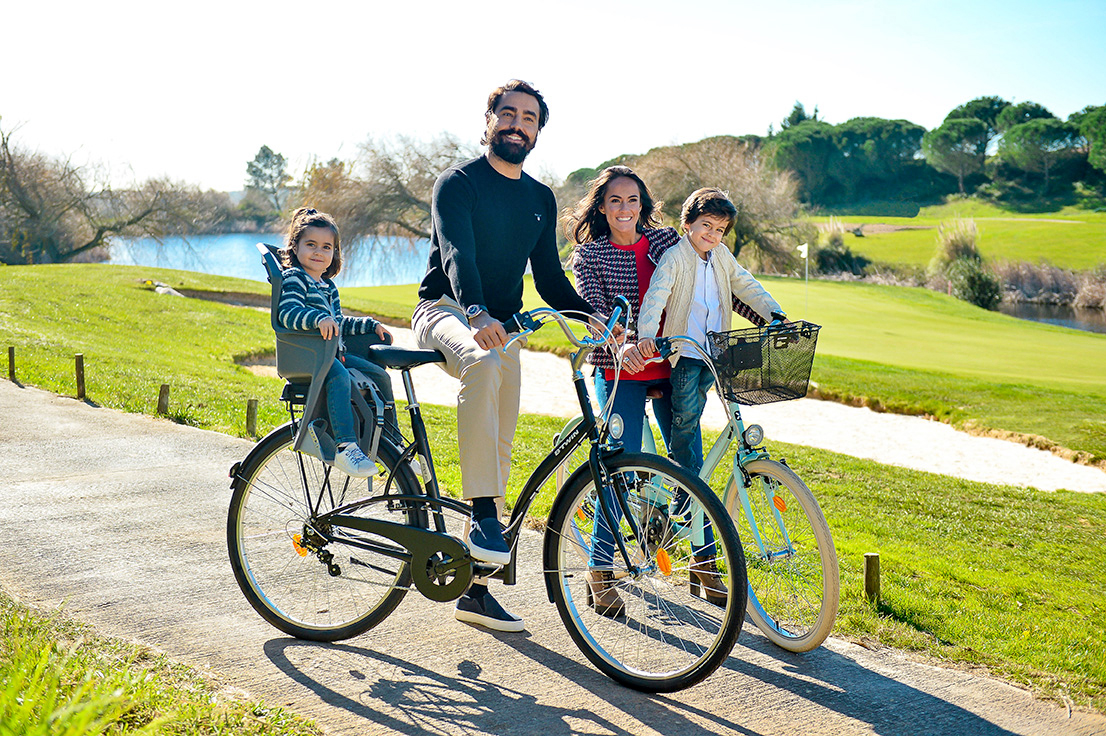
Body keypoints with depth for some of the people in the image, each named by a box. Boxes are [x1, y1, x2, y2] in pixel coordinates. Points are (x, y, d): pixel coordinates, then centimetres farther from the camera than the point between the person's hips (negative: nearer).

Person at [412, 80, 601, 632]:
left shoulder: (541, 199, 14)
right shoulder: (458, 182, -5)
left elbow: (549, 278, 16)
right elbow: (456, 254, -23)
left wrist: (597, 320, 1)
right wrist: (477, 315, -42)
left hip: (501, 328, 6)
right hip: (446, 311, -6)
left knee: (499, 454, 2)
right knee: (483, 364, -41)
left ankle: (475, 590, 12)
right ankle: (482, 516, -40)